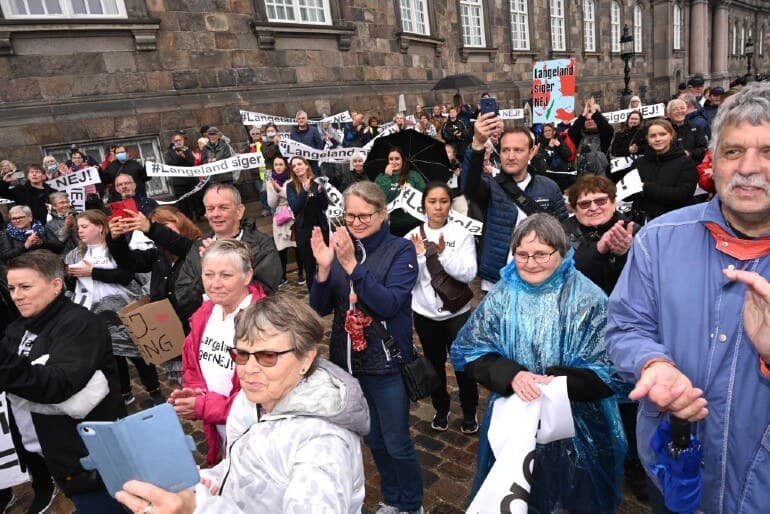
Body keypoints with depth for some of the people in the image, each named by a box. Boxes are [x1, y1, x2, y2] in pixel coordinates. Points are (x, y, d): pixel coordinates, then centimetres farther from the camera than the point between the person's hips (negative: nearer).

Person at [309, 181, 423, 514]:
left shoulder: (401, 250, -11)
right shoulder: (340, 247, 1)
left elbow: (389, 304, -23)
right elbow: (320, 308, -3)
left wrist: (351, 265, -30)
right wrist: (324, 267, -20)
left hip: (386, 362, -4)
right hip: (346, 360, 5)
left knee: (396, 442, 8)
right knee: (373, 439, 21)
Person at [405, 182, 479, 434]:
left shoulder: (462, 235, -8)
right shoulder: (413, 237, -4)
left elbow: (468, 273, -17)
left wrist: (443, 253, -27)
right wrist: (419, 255, -22)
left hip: (456, 312, -2)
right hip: (425, 313, 2)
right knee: (434, 363, 18)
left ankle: (469, 412, 33)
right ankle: (441, 408, 39)